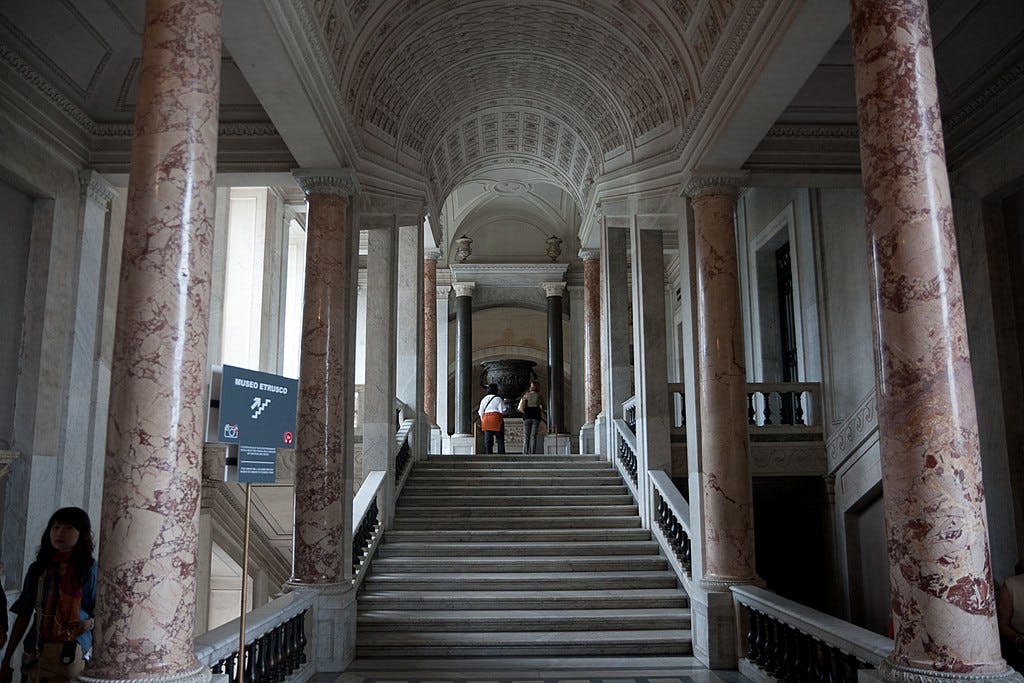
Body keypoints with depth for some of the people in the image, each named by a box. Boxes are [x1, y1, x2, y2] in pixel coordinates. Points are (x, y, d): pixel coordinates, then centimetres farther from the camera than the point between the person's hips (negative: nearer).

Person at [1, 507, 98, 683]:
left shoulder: (91, 570, -1)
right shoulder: (37, 569, 7)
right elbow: (23, 616, 9)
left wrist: (89, 623, -15)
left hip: (73, 653, -2)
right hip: (37, 653, 2)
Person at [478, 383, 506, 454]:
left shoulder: (484, 399, 12)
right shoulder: (498, 399, -3)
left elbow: (481, 412, 12)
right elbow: (502, 411, -5)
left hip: (486, 419, 4)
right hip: (496, 419, -4)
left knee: (487, 440, 5)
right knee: (500, 440, 3)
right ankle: (501, 454, 1)